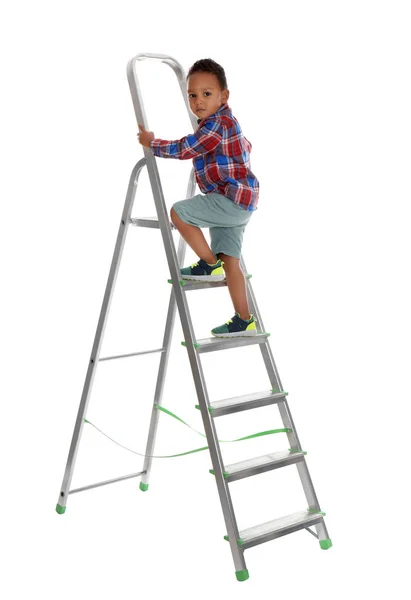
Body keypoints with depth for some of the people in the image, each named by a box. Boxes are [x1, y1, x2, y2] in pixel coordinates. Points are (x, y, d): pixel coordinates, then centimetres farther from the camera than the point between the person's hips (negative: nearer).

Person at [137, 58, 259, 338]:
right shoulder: (225, 122, 19)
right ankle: (245, 321, 9)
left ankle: (210, 265, -3)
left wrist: (151, 142, -3)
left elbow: (183, 149, -16)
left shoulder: (217, 124, -14)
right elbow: (246, 146, 38)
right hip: (238, 202, 10)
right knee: (230, 261, 7)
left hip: (232, 198, -10)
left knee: (178, 212, -13)